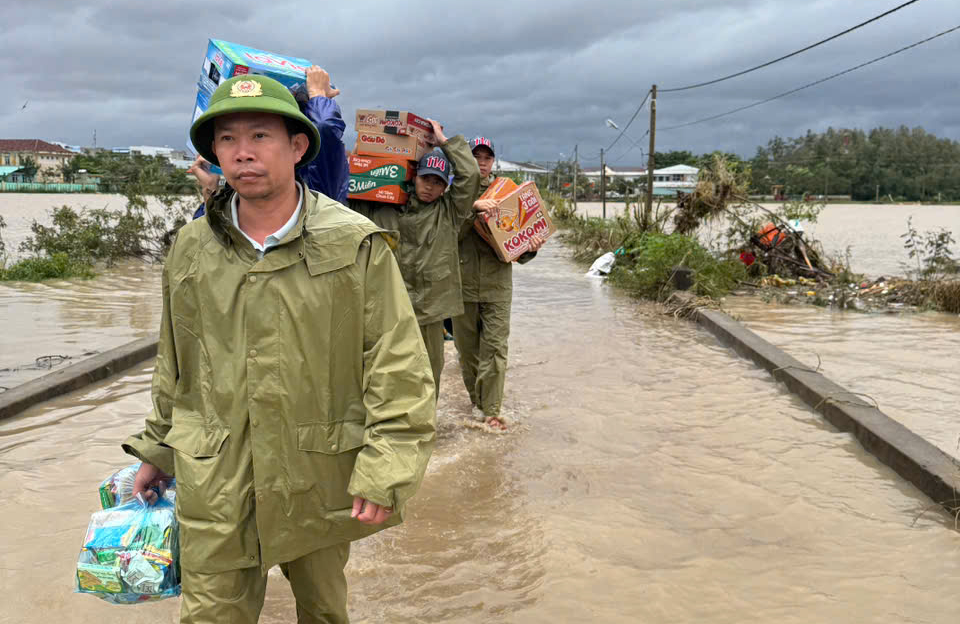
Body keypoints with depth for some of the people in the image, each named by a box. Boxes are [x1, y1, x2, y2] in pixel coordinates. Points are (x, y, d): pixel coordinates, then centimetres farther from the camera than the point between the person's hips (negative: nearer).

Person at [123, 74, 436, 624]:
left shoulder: (356, 245, -11)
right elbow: (175, 367, 14)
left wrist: (386, 475, -14)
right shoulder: (192, 249, 1)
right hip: (215, 489, 2)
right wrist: (158, 451, 19)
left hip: (321, 479, -2)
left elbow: (399, 366, -11)